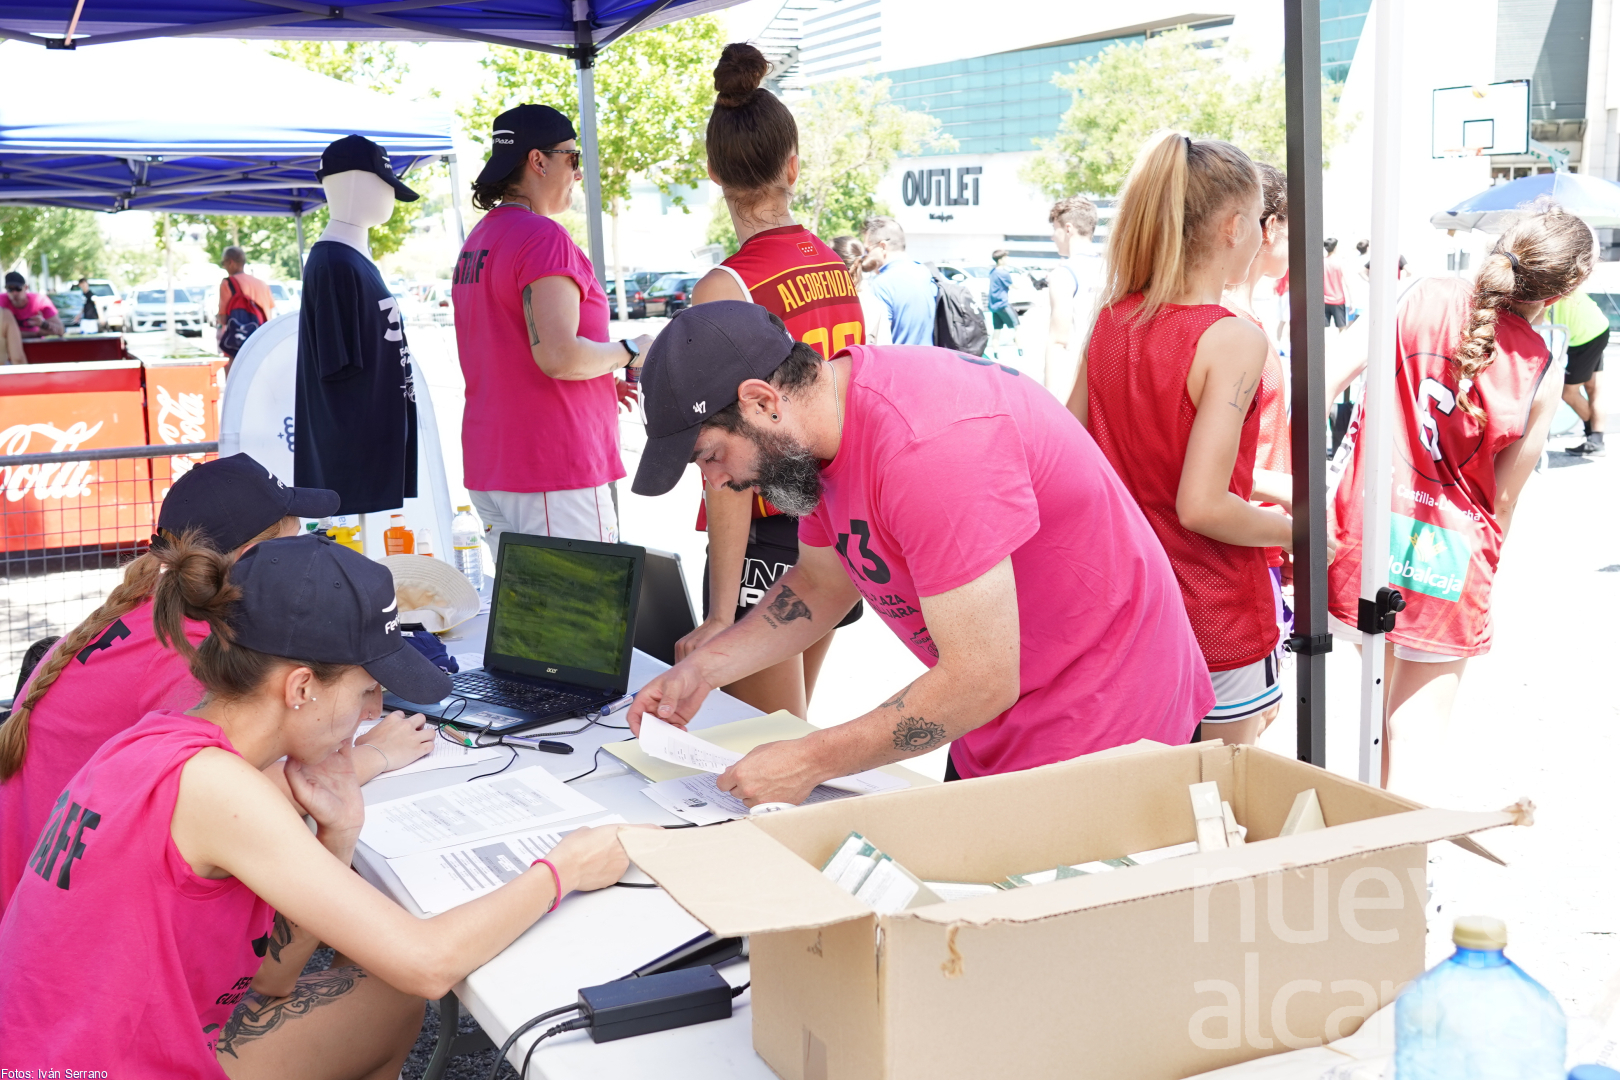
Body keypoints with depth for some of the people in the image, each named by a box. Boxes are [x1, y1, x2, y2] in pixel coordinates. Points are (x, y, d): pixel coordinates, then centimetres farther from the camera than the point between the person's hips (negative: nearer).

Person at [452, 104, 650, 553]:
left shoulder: (476, 241, 16)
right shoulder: (544, 237, -14)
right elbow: (558, 356, -24)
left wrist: (600, 380, 19)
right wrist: (630, 352, -7)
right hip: (556, 470, -10)